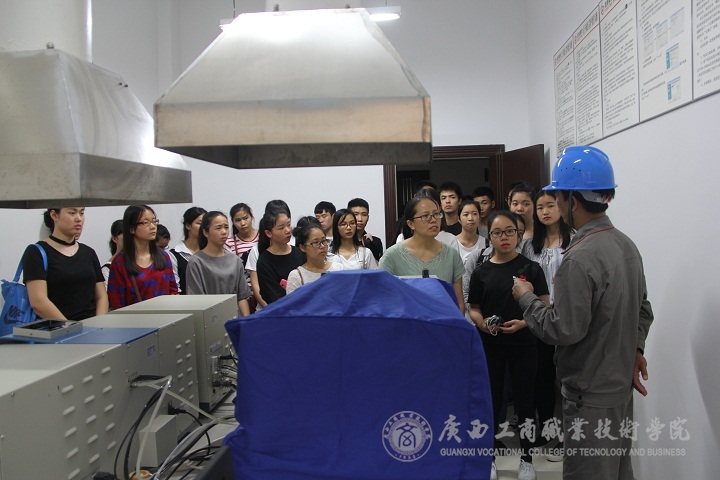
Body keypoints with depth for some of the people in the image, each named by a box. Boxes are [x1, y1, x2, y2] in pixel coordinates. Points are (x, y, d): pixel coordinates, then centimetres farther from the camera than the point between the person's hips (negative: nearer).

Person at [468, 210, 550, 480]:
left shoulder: (531, 269, -3)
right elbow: (473, 309, 7)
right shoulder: (481, 272, 2)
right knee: (490, 400, 10)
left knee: (525, 400, 9)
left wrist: (524, 322, -19)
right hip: (490, 345, 1)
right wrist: (482, 323, -15)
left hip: (523, 345, -1)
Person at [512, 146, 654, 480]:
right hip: (621, 383, 9)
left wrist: (526, 298, -11)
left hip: (591, 392, -9)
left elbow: (564, 330, -24)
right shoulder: (626, 244, 4)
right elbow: (642, 308, 12)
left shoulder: (580, 258, -26)